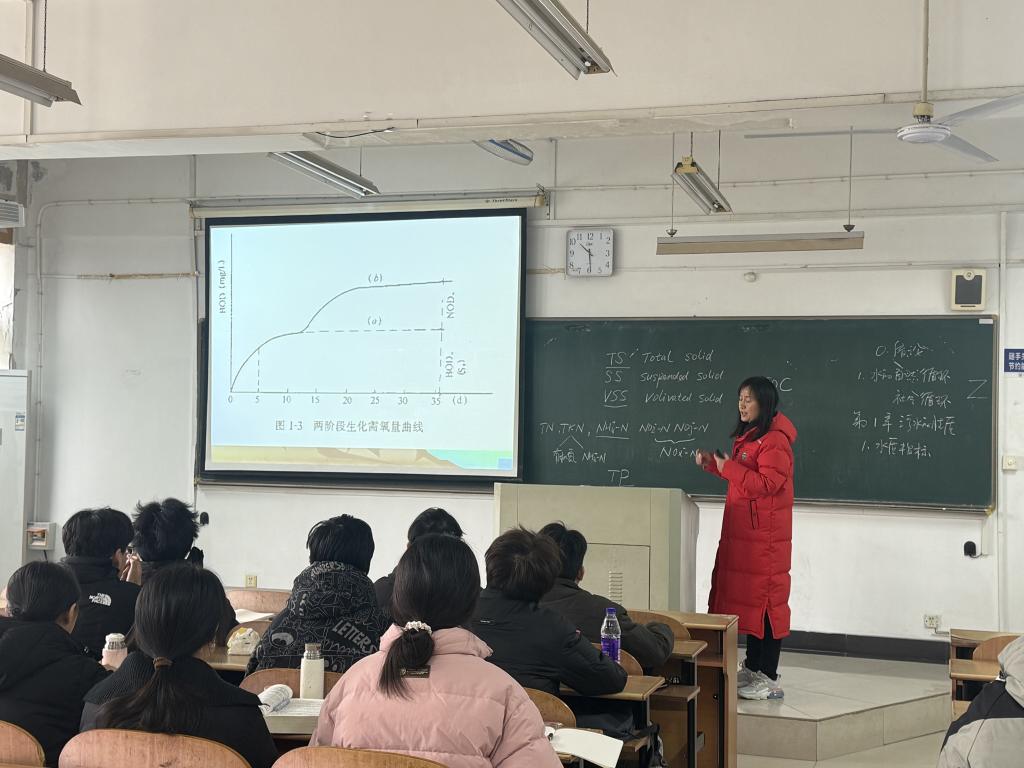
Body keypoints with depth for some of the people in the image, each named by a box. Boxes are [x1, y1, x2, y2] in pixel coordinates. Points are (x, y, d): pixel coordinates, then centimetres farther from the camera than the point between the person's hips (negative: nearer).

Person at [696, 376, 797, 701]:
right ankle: (752, 668, 23)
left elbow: (767, 483, -22)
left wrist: (727, 467, -20)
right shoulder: (747, 435, 17)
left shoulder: (775, 440, -16)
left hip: (764, 534, -10)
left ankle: (770, 679, -2)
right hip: (741, 530, 10)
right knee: (745, 594, 13)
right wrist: (712, 463, 11)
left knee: (764, 597, -6)